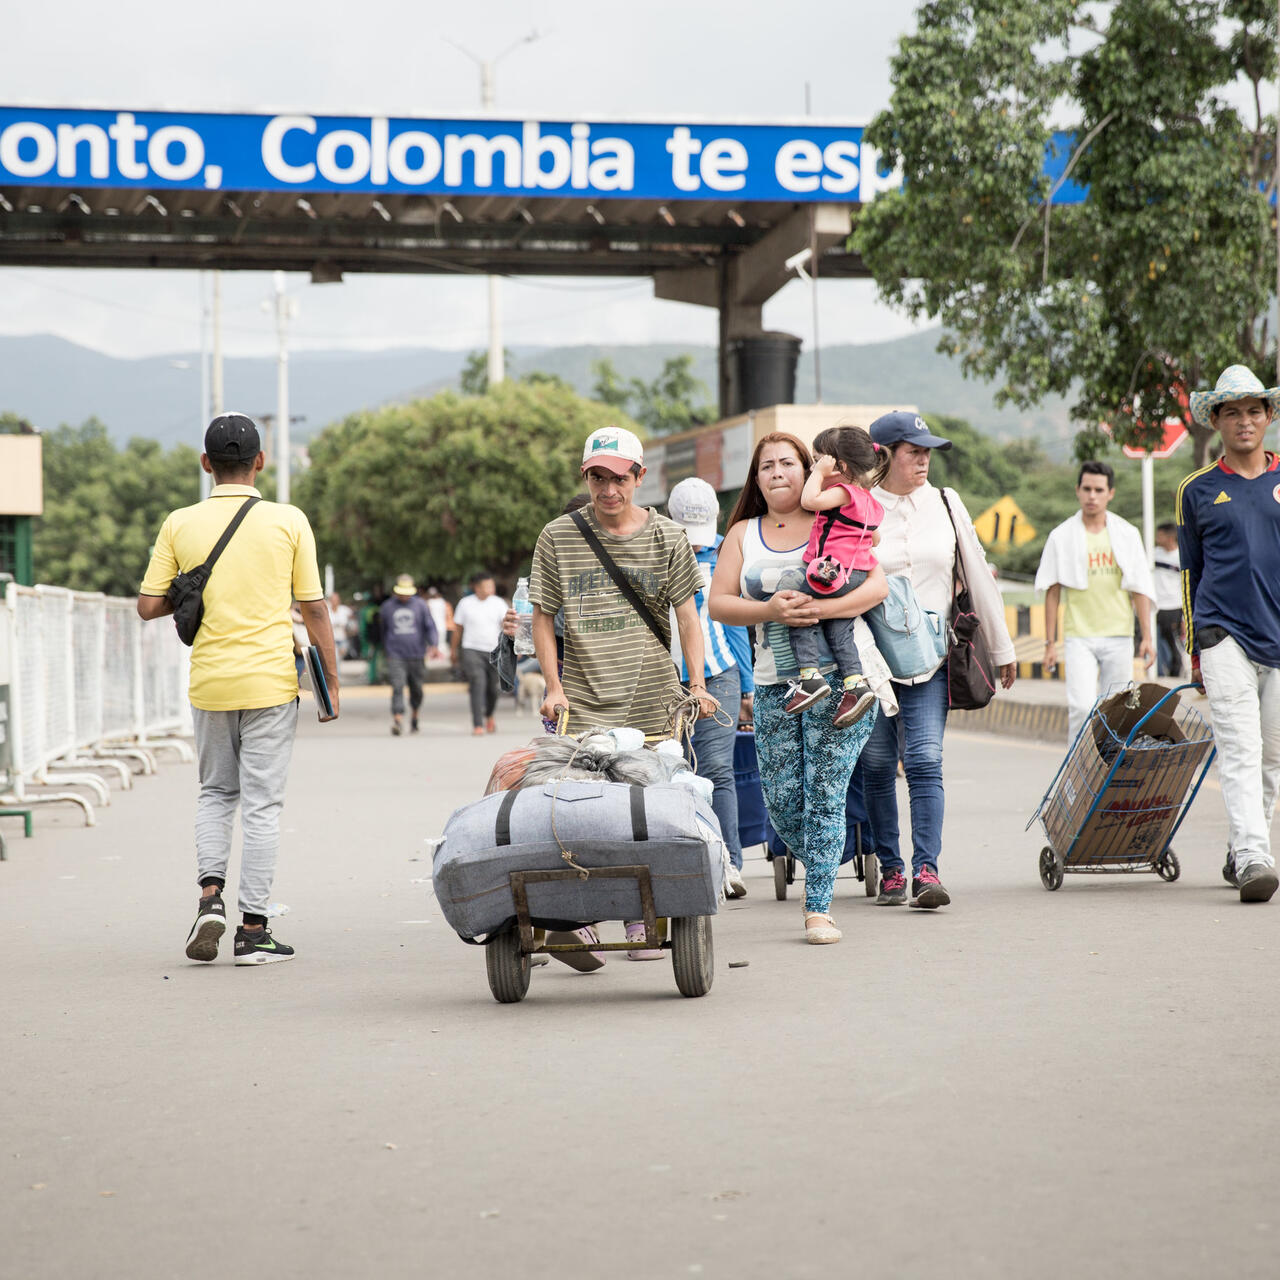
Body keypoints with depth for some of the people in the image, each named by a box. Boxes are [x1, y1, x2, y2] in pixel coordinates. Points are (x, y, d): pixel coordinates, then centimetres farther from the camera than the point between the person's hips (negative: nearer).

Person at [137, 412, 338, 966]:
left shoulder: (180, 525, -1)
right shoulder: (288, 522, -5)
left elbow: (148, 604, -1)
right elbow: (314, 609, -4)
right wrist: (331, 681, 4)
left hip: (209, 682, 2)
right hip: (271, 682, -2)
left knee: (215, 793, 19)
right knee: (261, 805, 3)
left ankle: (210, 894, 0)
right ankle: (253, 930, 3)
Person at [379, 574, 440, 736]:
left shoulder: (420, 605, 4)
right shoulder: (387, 607, 8)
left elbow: (430, 627, 1)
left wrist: (433, 645, -15)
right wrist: (386, 650, 24)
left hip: (416, 655, 1)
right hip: (396, 656, -1)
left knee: (416, 690, 10)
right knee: (397, 687, -16)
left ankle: (414, 715, 34)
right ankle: (397, 720, -24)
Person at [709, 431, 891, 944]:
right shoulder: (743, 534, 13)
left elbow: (876, 585, -5)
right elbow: (719, 602, 4)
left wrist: (820, 609, -19)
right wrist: (769, 611, -15)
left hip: (840, 672, -3)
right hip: (774, 682, 3)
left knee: (825, 793, -8)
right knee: (781, 800, 0)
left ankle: (819, 907, -2)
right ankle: (817, 871, 28)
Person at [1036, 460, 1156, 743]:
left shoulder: (1127, 535, 7)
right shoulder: (1062, 537, 3)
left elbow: (1140, 589, 9)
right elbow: (1052, 591, 5)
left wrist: (1147, 637, 3)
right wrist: (1050, 642, 1)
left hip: (1119, 637, 2)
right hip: (1079, 636, -2)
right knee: (1081, 707, -16)